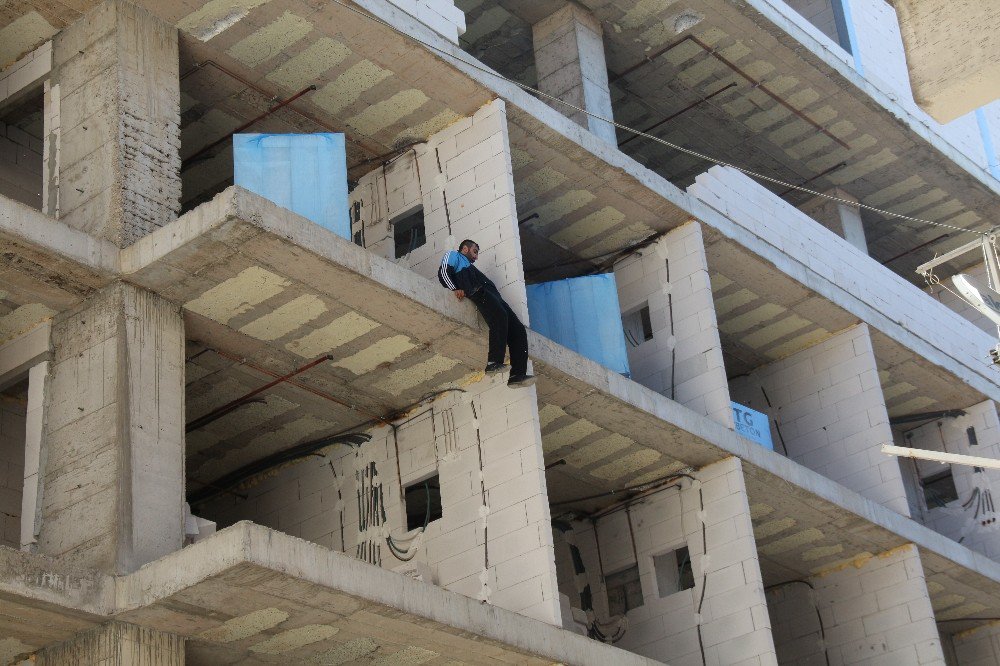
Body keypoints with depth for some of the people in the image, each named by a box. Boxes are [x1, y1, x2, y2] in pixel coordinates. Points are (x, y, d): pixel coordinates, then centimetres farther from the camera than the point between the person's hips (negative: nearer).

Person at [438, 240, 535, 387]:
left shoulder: (470, 267, 45)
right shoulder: (453, 256, 25)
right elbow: (443, 272, 3)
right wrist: (455, 289, -13)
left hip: (493, 295, 8)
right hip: (478, 292, -8)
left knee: (518, 329, -10)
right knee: (500, 317, -35)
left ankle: (517, 375, -21)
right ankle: (494, 362, -44)